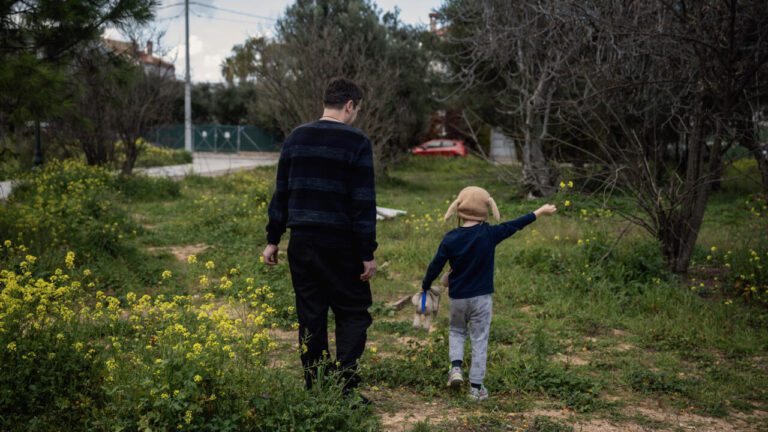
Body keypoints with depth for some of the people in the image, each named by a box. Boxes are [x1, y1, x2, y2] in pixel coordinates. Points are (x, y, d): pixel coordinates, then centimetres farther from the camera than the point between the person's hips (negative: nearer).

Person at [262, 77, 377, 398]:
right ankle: (344, 385, -3)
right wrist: (368, 254, -7)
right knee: (353, 314, 7)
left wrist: (273, 239, 16)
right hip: (340, 245, -5)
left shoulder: (295, 138, 8)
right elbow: (363, 203, -10)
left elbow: (281, 193, 10)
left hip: (301, 242, 5)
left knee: (310, 317, 11)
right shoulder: (357, 143, -8)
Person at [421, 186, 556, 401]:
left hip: (457, 297, 1)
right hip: (481, 298, -1)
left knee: (456, 331, 25)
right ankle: (476, 387, 11)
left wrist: (425, 287, 12)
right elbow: (515, 225, -1)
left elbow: (435, 266, -4)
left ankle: (456, 367, 3)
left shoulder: (450, 238, -9)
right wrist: (540, 212, 12)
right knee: (479, 341, 7)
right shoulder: (489, 234, -12)